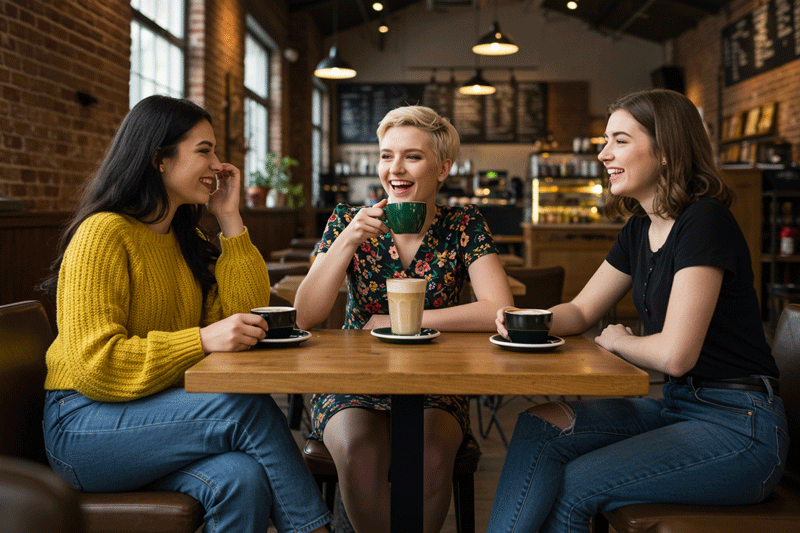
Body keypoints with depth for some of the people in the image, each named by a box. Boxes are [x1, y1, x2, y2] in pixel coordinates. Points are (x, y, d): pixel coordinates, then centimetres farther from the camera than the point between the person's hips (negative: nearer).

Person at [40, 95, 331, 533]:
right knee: (249, 407, -28)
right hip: (84, 426, -6)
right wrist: (202, 340, -29)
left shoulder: (186, 237, 14)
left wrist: (230, 221, 1)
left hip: (159, 410, 6)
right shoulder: (104, 233, -11)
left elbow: (245, 319, 4)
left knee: (244, 480, -27)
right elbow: (95, 364, -18)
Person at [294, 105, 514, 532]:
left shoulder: (463, 227, -1)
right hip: (352, 385, 1)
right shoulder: (348, 221, -1)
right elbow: (305, 317, -8)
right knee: (358, 450, -30)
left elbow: (500, 311, -15)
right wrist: (347, 242, -20)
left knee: (431, 454, -30)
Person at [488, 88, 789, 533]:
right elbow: (580, 312, 13)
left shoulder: (705, 221, -18)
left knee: (574, 488, -14)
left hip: (739, 429, -8)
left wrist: (616, 340, -2)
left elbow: (674, 354, -23)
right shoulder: (640, 229, 9)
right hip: (675, 406, 8)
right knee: (540, 426, -10)